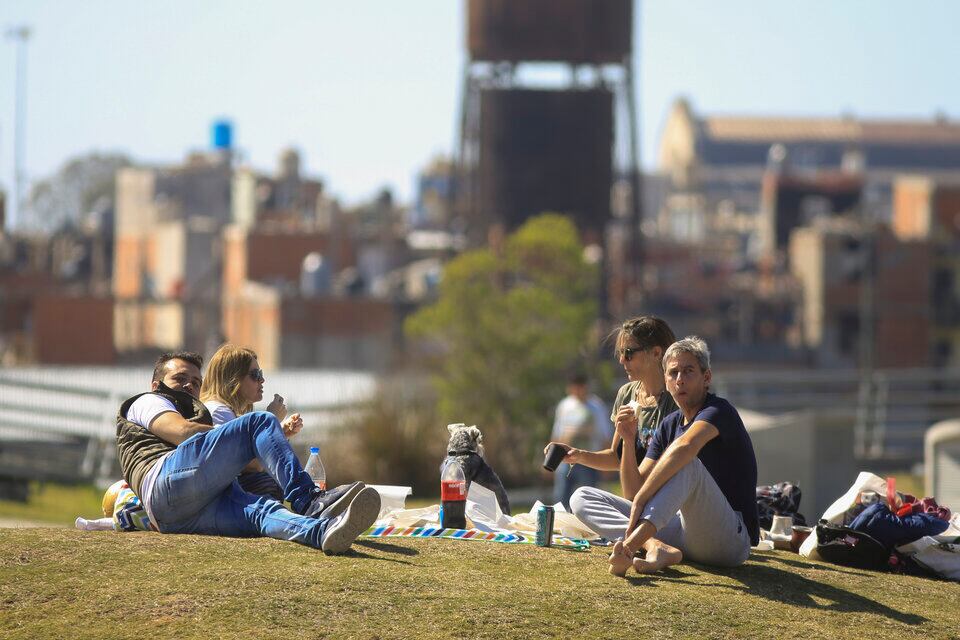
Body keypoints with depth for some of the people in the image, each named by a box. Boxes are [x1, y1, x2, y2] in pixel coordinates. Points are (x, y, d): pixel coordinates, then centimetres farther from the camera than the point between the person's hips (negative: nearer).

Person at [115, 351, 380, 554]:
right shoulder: (146, 402, 28)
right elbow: (183, 431, 3)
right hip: (169, 483, -6)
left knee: (260, 511, -29)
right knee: (260, 421, -14)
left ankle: (324, 533, -63)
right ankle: (308, 500, -35)